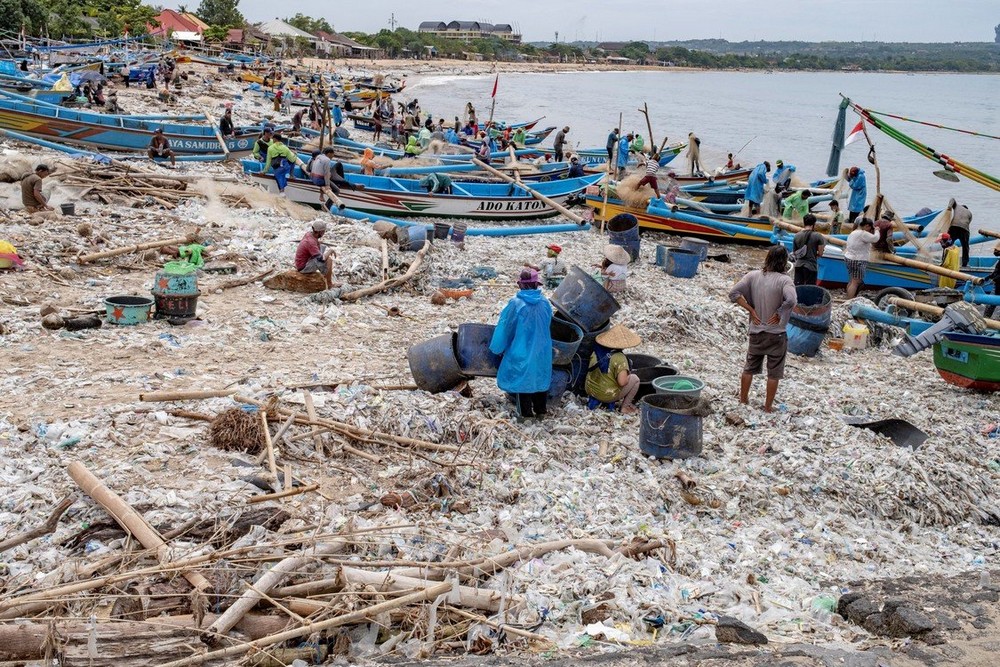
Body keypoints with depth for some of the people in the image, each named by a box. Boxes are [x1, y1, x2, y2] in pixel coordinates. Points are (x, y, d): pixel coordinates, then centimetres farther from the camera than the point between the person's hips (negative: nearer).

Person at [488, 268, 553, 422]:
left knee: (522, 378, 9)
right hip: (542, 351, 4)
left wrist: (497, 347, 5)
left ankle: (525, 413, 13)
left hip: (521, 351, -4)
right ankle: (541, 410, 27)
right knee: (539, 377, 18)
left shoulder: (515, 303, -18)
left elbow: (504, 327, -9)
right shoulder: (545, 303, -7)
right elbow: (547, 327, 6)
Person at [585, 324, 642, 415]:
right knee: (634, 379, 9)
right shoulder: (619, 358, -22)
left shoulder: (596, 352, -3)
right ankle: (624, 407, 11)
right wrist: (627, 376, -5)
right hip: (608, 396, -7)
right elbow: (622, 382, -28)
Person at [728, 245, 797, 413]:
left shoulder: (753, 276, -5)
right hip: (776, 334, -4)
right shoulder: (784, 280, -16)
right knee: (774, 373, 11)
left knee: (749, 368, 21)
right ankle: (768, 406, 18)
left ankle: (743, 399, 33)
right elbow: (791, 300, -32)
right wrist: (778, 314, -16)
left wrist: (751, 310, -5)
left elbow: (733, 293, -10)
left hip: (756, 332, 4)